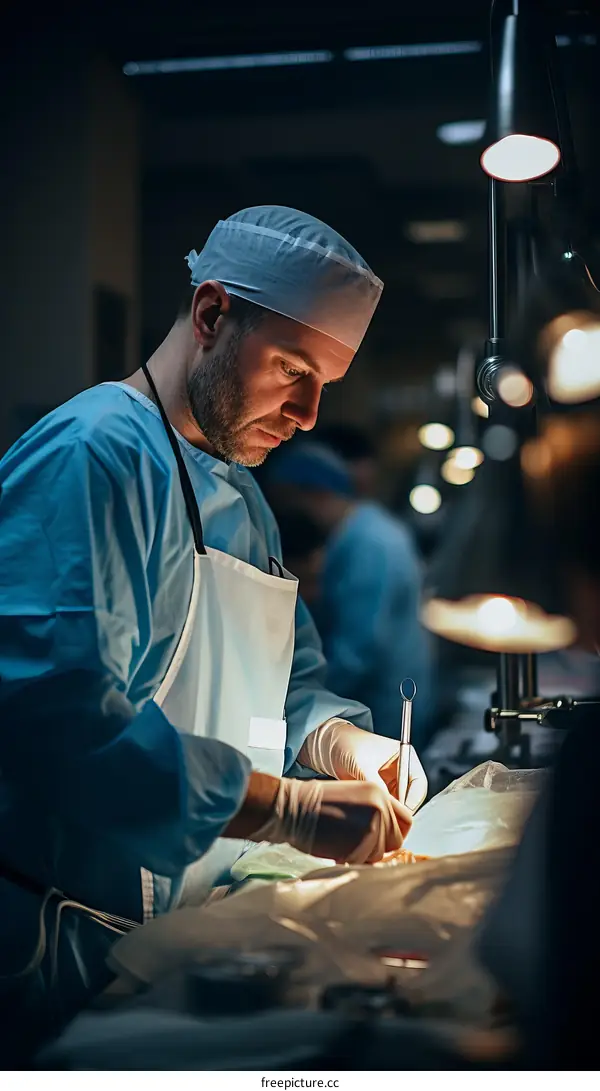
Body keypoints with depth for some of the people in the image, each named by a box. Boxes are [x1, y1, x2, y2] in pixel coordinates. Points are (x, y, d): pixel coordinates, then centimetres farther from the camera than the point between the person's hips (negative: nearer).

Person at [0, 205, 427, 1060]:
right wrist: (291, 808, -29)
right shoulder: (92, 454, -21)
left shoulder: (241, 495, 11)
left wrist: (338, 741, -5)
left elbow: (291, 679, 18)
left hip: (185, 924, 9)